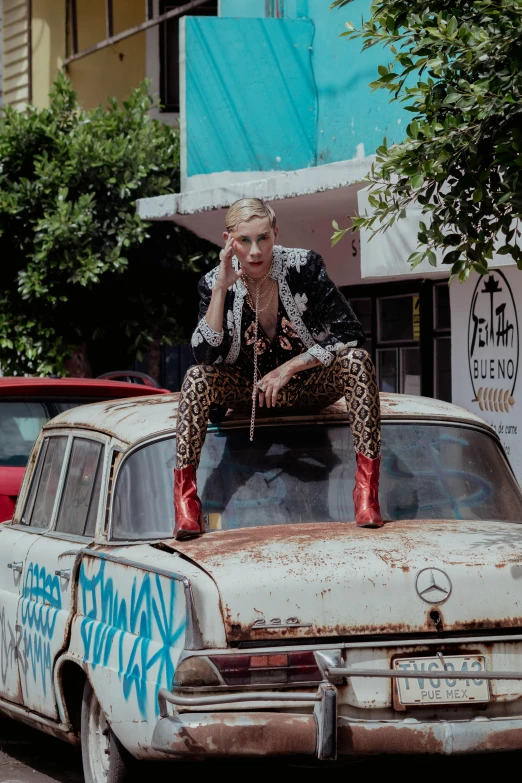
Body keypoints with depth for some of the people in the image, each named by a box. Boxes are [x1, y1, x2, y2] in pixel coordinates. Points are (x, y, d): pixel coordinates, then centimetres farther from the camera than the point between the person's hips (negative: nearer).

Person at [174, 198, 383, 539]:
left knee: (357, 360, -30)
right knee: (198, 377, -28)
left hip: (307, 385, -1)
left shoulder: (304, 266, -15)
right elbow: (207, 355, -23)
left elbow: (349, 333, -16)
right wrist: (221, 289, -30)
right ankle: (185, 504, -30)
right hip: (249, 390, 1)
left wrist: (290, 368, -21)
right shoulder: (215, 283, -12)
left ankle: (367, 492, -33)